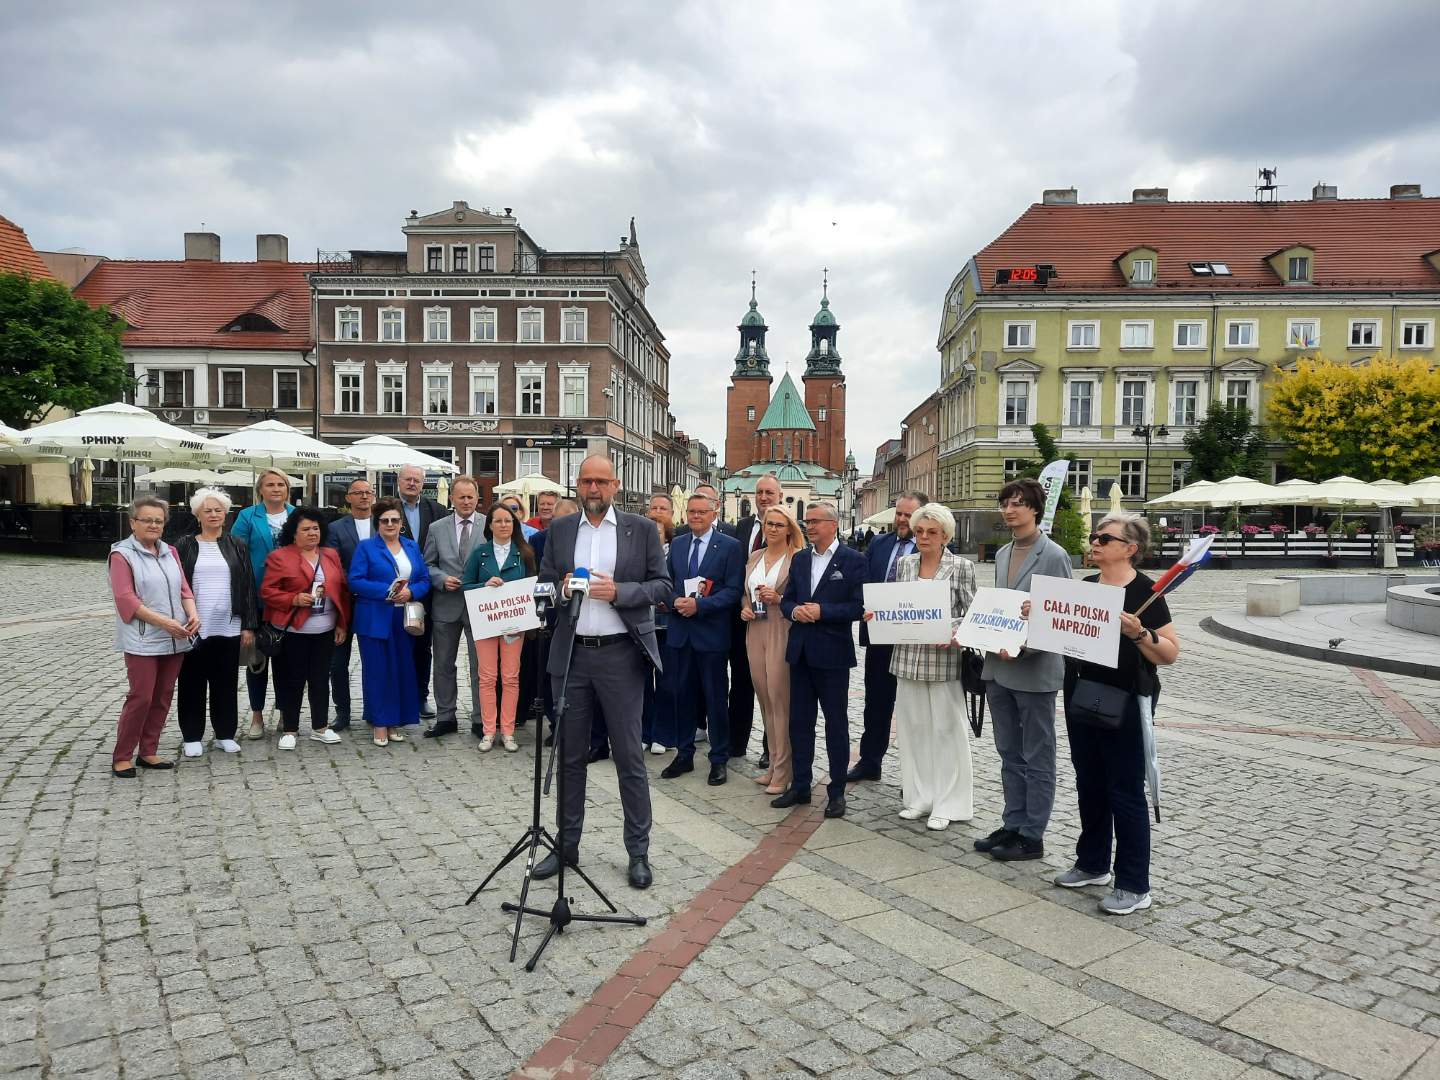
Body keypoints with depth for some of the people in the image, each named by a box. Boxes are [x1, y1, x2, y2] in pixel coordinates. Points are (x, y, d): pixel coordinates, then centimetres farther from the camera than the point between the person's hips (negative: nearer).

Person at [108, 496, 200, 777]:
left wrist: (193, 614, -8)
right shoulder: (122, 554, -5)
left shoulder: (170, 552, 13)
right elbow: (126, 598, -13)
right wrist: (164, 622, -20)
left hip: (174, 640, 6)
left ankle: (148, 752, 20)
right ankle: (122, 756, 8)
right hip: (142, 640, -6)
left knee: (163, 698, 9)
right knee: (141, 698, -5)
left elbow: (184, 588, 12)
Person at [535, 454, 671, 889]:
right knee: (570, 754, 13)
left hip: (620, 654, -3)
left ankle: (638, 852, 15)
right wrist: (561, 588, -11)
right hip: (571, 655, 3)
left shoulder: (641, 528, 0)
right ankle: (566, 845, 26)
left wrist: (618, 591, -16)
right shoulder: (559, 529, 9)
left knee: (629, 756, 3)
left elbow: (662, 585, -1)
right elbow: (543, 584, 11)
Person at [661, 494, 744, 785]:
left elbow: (733, 590, -10)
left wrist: (699, 604, -19)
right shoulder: (677, 544, 11)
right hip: (680, 630, 5)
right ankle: (684, 755, 25)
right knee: (683, 694, 12)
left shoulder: (730, 546, -4)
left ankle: (718, 759, 16)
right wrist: (675, 601, -9)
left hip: (712, 632, -4)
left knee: (715, 698, 4)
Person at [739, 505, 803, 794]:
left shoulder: (798, 558, -6)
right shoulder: (754, 557, 14)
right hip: (756, 632, 6)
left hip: (782, 633, -6)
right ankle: (773, 764, 22)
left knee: (779, 700, -4)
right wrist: (744, 608, 2)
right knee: (764, 699, 11)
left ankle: (782, 772, 5)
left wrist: (778, 599, -19)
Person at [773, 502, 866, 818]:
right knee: (799, 721, 11)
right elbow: (786, 600, 12)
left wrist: (822, 611, -19)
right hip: (800, 650, 5)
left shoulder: (853, 560, -6)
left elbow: (859, 606, -11)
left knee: (835, 722, 6)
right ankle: (799, 786, 23)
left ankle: (837, 791, 16)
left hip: (832, 652, -5)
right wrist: (795, 611, -10)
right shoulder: (799, 559, 11)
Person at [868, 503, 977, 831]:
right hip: (908, 657, 4)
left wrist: (953, 632, -20)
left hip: (945, 659, -4)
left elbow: (971, 614, -2)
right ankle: (919, 797, 24)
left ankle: (947, 804, 15)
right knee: (912, 726, 10)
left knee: (946, 728, 3)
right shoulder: (904, 564, 9)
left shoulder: (961, 567, -3)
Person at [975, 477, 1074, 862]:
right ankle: (1013, 826, 27)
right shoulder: (1002, 554, 12)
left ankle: (1032, 837, 16)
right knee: (1009, 755, 16)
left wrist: (1022, 649, -22)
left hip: (1034, 670, -7)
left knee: (1037, 759, 6)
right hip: (998, 667, 7)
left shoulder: (1054, 556, -10)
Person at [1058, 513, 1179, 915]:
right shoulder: (1084, 586, 8)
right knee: (1088, 784, 17)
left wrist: (1139, 633, -31)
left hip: (1124, 702, -7)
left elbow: (1170, 654, -14)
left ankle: (1134, 886, 12)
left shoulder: (1144, 591, -12)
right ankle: (1093, 864, 32)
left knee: (1125, 792, 1)